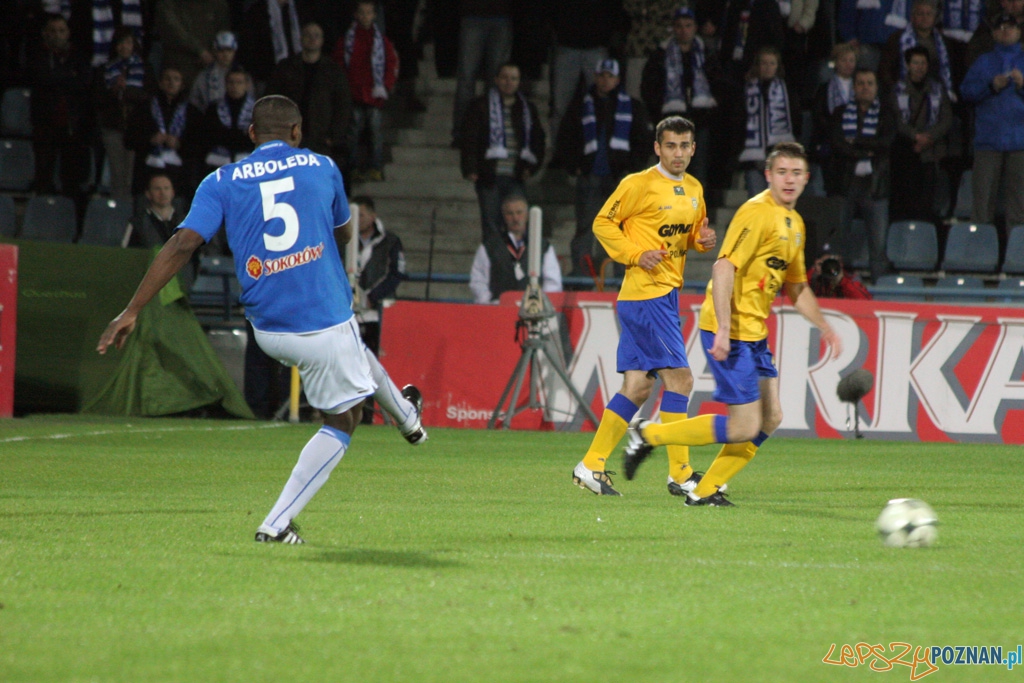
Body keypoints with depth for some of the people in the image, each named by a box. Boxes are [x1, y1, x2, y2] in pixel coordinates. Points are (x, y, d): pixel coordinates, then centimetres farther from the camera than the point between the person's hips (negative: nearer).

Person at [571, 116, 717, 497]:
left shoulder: (694, 189, 14)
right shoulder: (639, 185, -9)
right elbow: (603, 224, -5)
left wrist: (702, 239, 4)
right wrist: (636, 255, -16)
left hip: (667, 294, 8)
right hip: (645, 291, -8)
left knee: (637, 387, 7)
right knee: (679, 378, -11)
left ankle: (591, 466, 11)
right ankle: (680, 474, -7)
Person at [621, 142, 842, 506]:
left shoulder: (794, 223, 15)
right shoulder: (757, 213, -15)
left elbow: (796, 288, 27)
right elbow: (723, 268, -23)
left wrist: (825, 328, 21)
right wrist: (723, 330, -29)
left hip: (754, 333, 10)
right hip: (730, 334, -10)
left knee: (770, 418, 8)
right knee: (745, 428, -11)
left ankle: (704, 490, 16)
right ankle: (649, 435, 2)